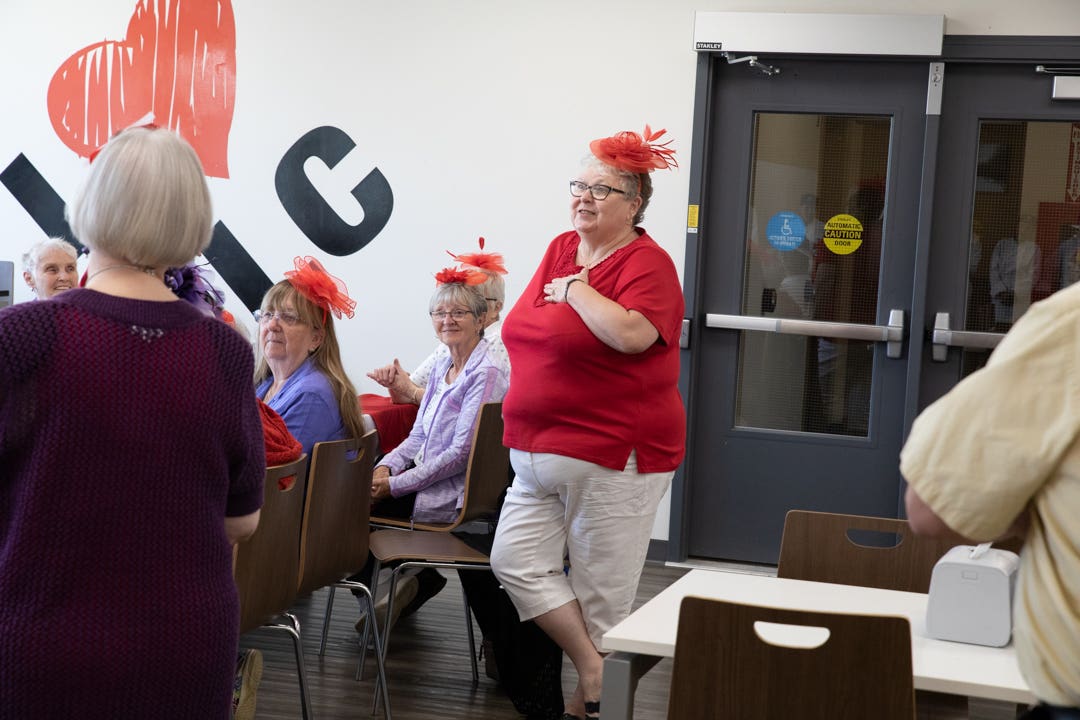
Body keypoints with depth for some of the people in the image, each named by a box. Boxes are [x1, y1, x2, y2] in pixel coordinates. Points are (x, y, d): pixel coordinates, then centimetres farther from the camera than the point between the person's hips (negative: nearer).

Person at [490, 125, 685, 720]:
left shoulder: (646, 263, -11)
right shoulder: (561, 249, 11)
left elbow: (631, 334, -30)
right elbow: (529, 328, 23)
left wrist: (576, 288, -15)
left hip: (612, 458, -8)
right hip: (538, 457, 8)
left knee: (601, 592, 1)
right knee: (514, 560, -2)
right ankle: (592, 671, 5)